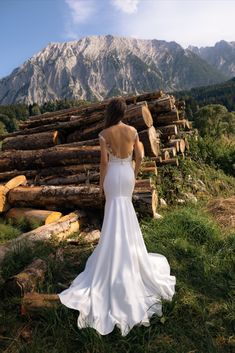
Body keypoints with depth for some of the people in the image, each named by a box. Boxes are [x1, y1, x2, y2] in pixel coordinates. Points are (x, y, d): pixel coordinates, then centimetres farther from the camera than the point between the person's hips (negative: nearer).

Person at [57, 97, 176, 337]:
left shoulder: (104, 134, -13)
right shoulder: (133, 131, -2)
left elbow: (104, 162, -14)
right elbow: (139, 157, -1)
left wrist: (101, 184, -4)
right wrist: (134, 175, 13)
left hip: (113, 175, -4)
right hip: (128, 173, 4)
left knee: (115, 211, 9)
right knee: (125, 210, 21)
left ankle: (116, 246, 22)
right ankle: (125, 244, 37)